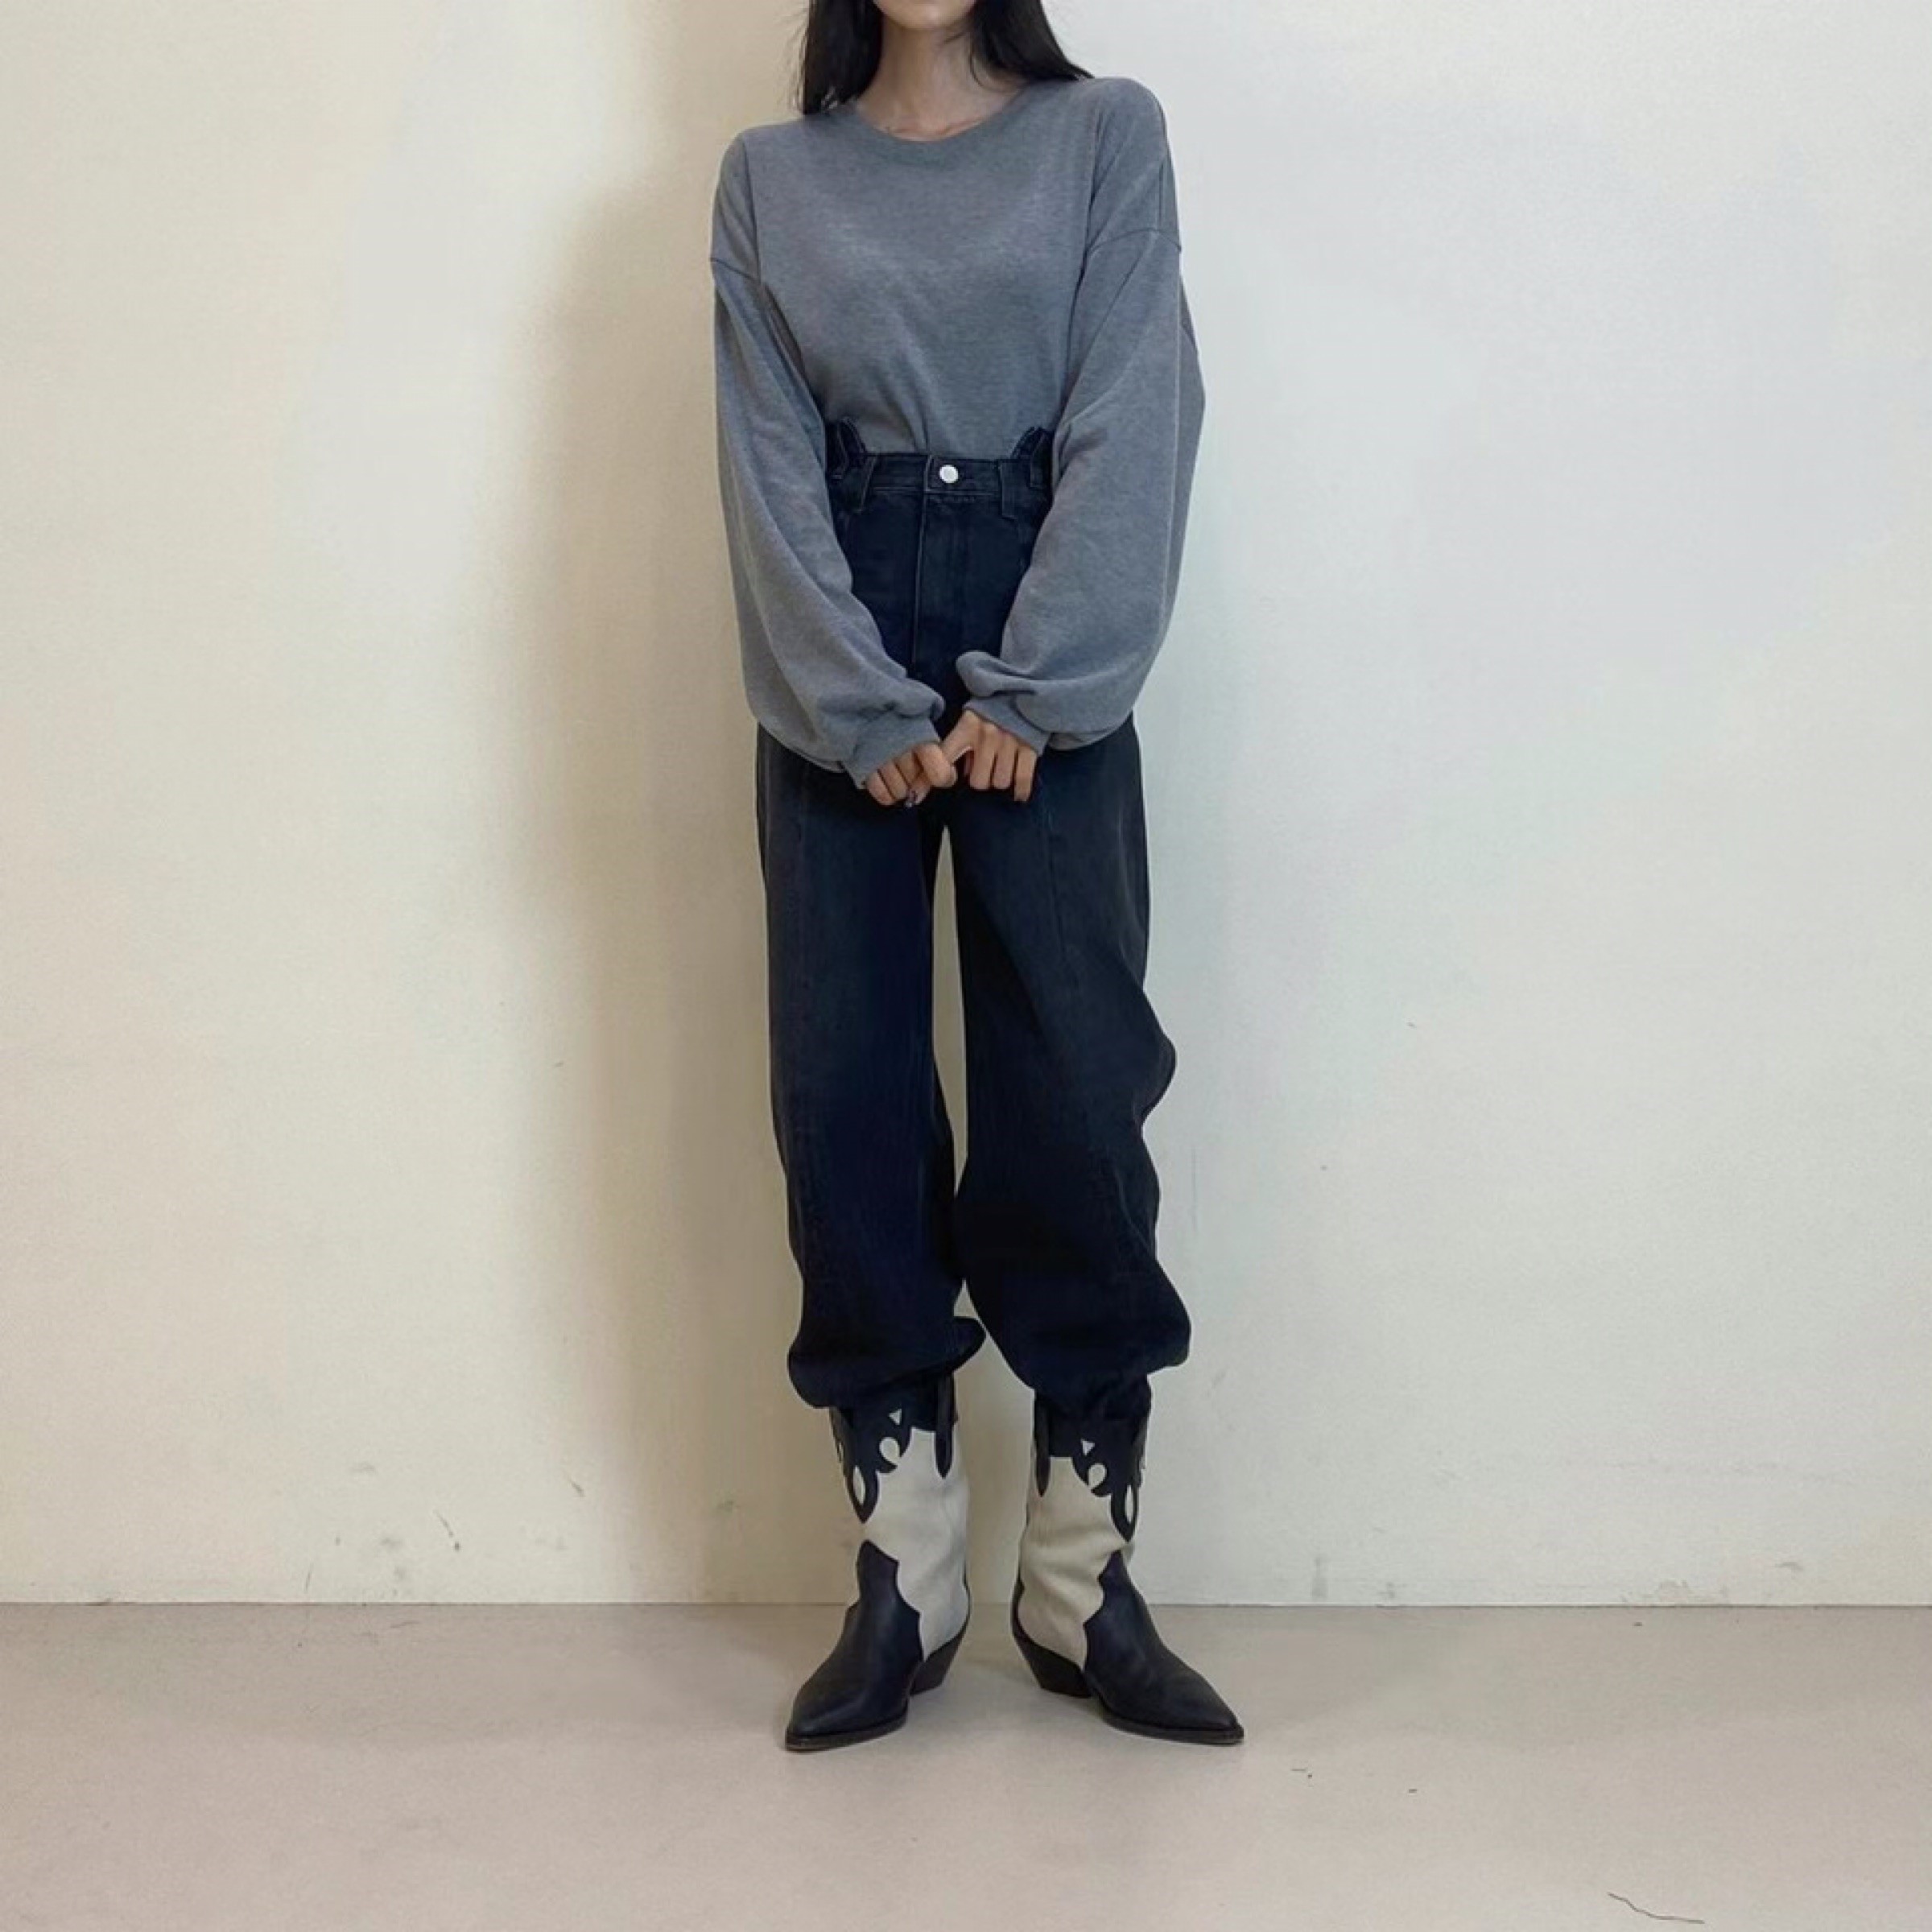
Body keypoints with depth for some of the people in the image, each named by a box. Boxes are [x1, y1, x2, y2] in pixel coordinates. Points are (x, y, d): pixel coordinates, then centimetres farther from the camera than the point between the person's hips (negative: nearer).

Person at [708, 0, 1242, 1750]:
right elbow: (770, 458, 2)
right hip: (843, 681, 2)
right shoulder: (770, 176, 11)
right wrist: (865, 713, -10)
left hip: (1046, 666, -1)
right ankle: (904, 1586, 9)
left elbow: (1129, 421, -3)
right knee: (846, 1100, -1)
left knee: (1072, 1101, -4)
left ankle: (1083, 1584, 7)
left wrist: (1028, 693, -13)